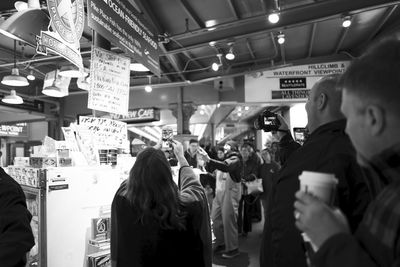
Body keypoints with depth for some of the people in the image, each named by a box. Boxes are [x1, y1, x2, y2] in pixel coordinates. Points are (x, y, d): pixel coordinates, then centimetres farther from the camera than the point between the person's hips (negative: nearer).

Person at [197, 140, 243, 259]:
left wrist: (208, 159, -37)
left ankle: (232, 249, 11)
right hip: (219, 192, 8)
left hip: (230, 192, -8)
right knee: (215, 219, 8)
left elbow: (226, 167, -28)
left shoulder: (235, 159, -6)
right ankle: (220, 244, 25)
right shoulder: (225, 159, 20)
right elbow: (212, 169, 21)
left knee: (228, 220, -3)